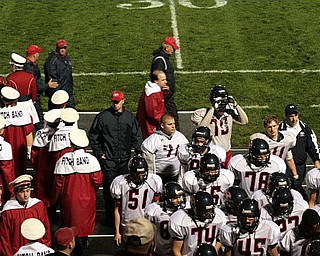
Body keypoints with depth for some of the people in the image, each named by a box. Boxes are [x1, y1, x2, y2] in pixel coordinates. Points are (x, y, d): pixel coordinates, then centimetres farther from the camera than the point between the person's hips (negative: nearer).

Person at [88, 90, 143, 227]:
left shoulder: (130, 117, 7)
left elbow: (137, 137, 14)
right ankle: (110, 217, 5)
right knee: (109, 188, -3)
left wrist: (140, 152, 3)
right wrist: (99, 153, -2)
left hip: (125, 159, 3)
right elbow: (93, 136, 5)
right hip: (108, 159, -3)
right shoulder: (103, 116, -1)